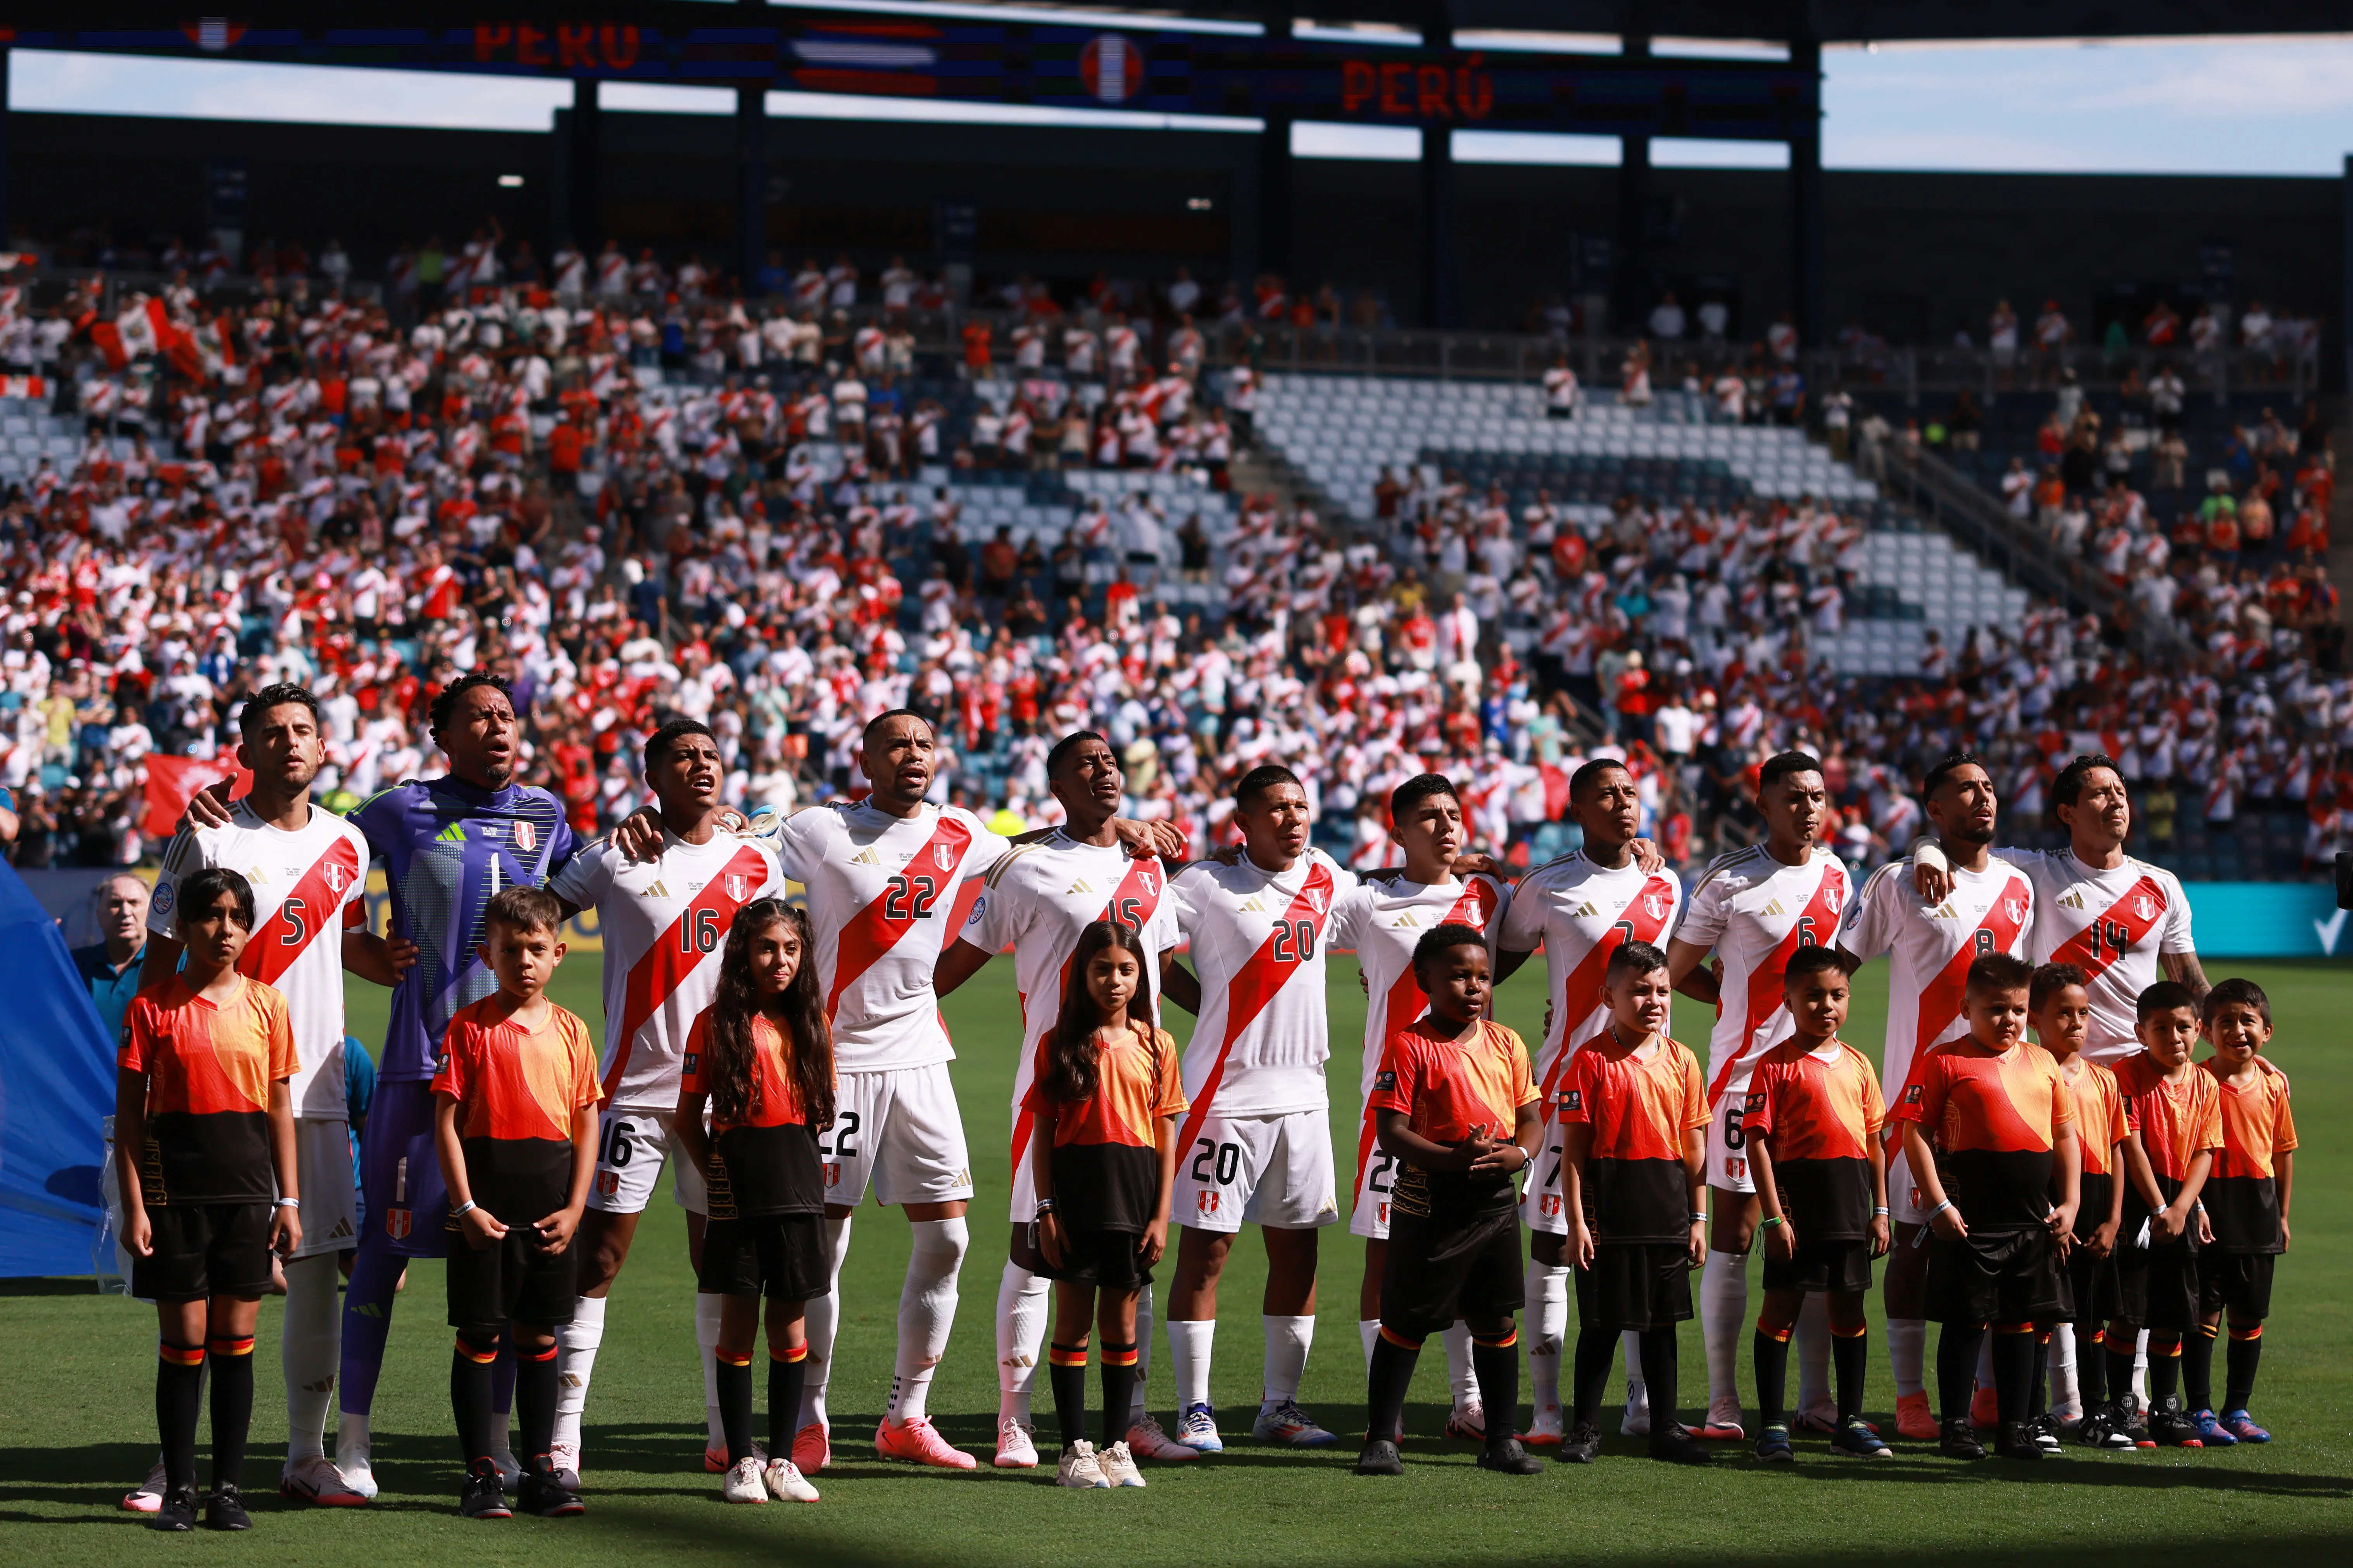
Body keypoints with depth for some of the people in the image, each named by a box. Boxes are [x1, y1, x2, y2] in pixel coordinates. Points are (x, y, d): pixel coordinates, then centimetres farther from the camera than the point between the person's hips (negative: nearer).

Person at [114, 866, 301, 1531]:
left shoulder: (266, 1004, 6)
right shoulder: (153, 1006, -1)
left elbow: (281, 1109, 10)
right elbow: (129, 1113, -1)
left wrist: (290, 1200, 5)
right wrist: (134, 1205, -7)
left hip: (247, 1187, 2)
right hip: (175, 1188, -2)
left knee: (235, 1340, 3)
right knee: (183, 1341, -1)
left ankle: (228, 1487, 10)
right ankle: (179, 1488, 8)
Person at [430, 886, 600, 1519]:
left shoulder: (570, 1031, 7)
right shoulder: (469, 1027, -3)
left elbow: (587, 1124, 8)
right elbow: (446, 1122, -5)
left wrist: (574, 1208, -1)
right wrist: (466, 1206, -12)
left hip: (551, 1208, 3)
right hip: (485, 1204, -3)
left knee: (538, 1337, 9)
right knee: (479, 1337, 0)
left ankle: (541, 1469, 15)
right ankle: (482, 1474, 5)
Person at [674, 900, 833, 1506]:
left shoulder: (812, 1024, 8)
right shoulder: (716, 1024, -2)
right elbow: (687, 1118, 2)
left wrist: (798, 1165, 5)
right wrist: (716, 1174, -5)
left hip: (797, 1183, 3)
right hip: (736, 1186, -3)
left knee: (790, 1322, 5)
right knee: (738, 1319, 1)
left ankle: (782, 1459, 13)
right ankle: (742, 1461, 7)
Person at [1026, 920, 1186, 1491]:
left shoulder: (1155, 1044, 5)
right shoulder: (1060, 1044, 1)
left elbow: (1166, 1134, 6)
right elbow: (1043, 1133, 1)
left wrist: (1161, 1214, 0)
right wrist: (1046, 1210, -6)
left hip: (1135, 1189, 2)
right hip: (1074, 1184, -2)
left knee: (1122, 1322, 7)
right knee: (1074, 1320, 2)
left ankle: (1116, 1448, 14)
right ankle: (1074, 1450, 6)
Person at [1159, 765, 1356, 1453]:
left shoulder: (1325, 879, 10)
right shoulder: (1206, 885, -7)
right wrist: (1212, 1004, -4)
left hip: (1303, 1093, 5)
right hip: (1226, 1093, -5)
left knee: (1296, 1249, 8)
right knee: (1205, 1247, -3)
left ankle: (1280, 1406, 18)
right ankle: (1194, 1410, 3)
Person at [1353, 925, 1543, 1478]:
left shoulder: (1506, 1044, 9)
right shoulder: (1409, 1047, -9)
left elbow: (1532, 1117, 11)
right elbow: (1392, 1134, -14)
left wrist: (1518, 1153, -12)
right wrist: (1455, 1159, -26)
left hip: (1496, 1200, 5)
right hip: (1429, 1201, -5)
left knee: (1497, 1321, 10)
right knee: (1406, 1324, 1)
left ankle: (1502, 1439, 18)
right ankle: (1382, 1437, 9)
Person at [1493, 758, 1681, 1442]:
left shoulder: (1665, 888, 9)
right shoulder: (1547, 888, -2)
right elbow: (1500, 961, 11)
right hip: (1569, 1080, -4)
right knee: (1552, 1242, -3)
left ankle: (1643, 1403, 13)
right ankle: (1546, 1407, 1)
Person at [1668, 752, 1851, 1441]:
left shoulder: (1836, 876, 10)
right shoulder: (1729, 881, -7)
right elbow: (1677, 971, 0)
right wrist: (1751, 1006, -2)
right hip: (1745, 1072, -5)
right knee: (1734, 1233, -4)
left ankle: (1815, 1396, 14)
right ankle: (1723, 1402, 0)